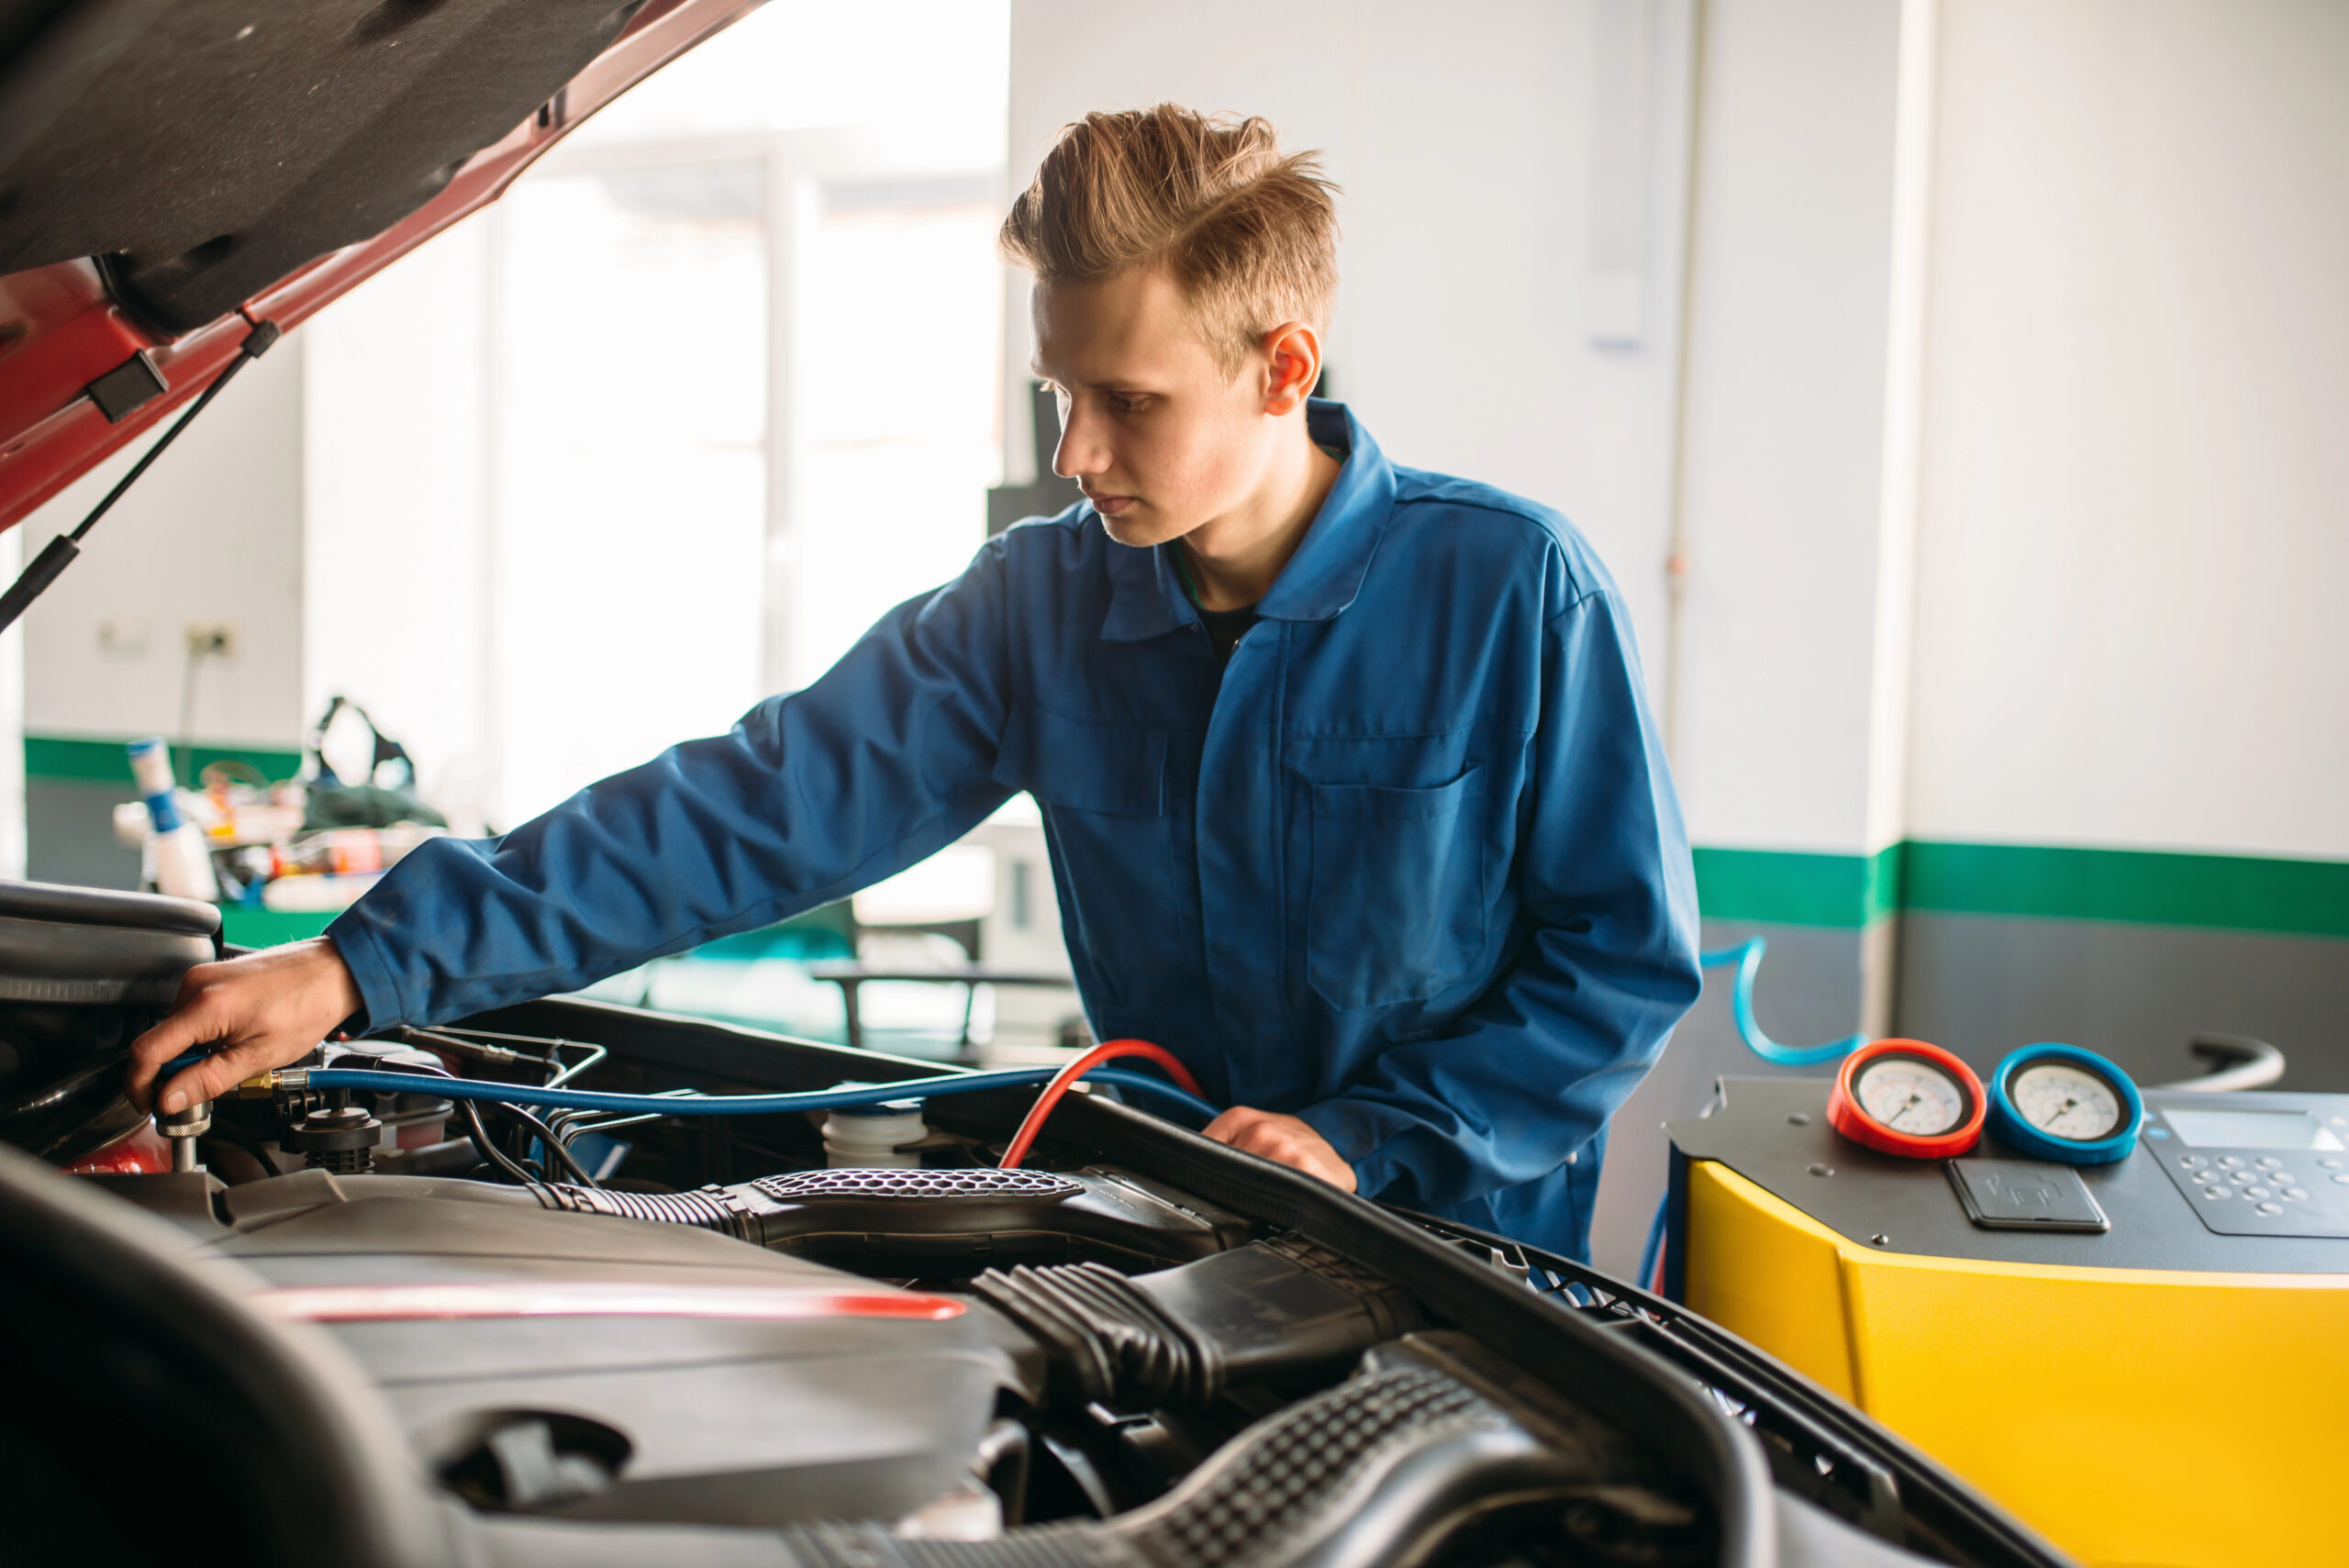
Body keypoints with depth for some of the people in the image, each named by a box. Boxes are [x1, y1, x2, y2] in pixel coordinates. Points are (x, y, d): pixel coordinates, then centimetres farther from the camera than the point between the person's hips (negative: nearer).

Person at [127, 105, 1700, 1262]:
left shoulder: (1513, 588, -15)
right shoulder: (1040, 606, -6)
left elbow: (1629, 959, -9)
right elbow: (754, 807, -13)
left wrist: (1374, 1141, -17)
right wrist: (368, 962, -19)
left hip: (1462, 1269, -2)